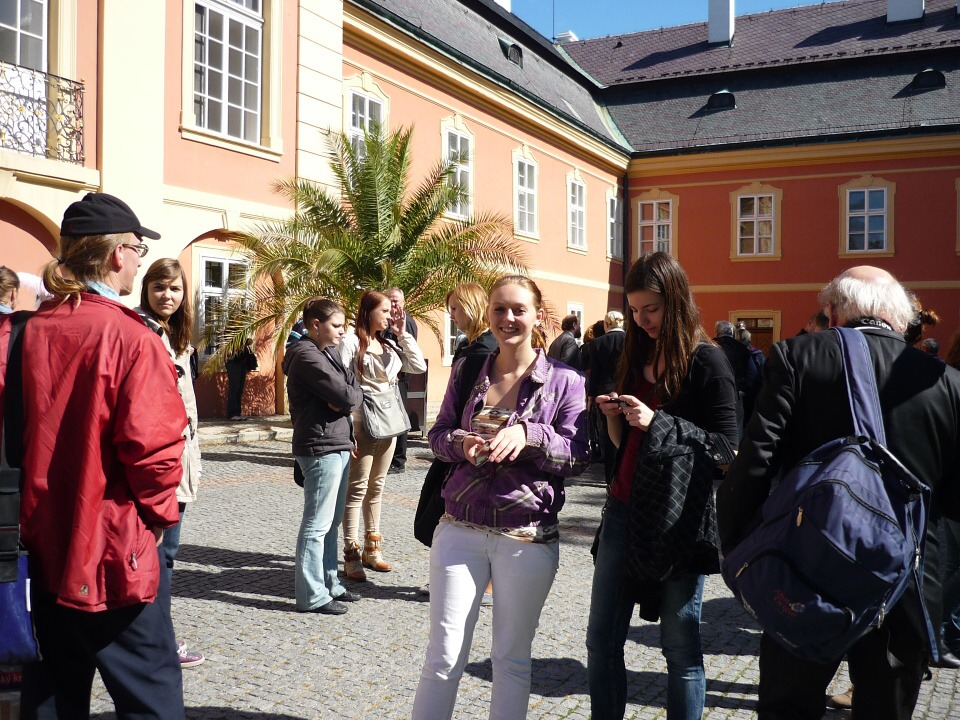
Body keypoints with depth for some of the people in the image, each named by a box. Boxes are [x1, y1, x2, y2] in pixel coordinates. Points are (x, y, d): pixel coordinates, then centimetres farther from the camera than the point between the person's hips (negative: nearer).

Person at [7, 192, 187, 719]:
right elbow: (152, 442, -22)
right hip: (115, 545, -6)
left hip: (45, 541, 7)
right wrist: (159, 512, -6)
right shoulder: (129, 337, -17)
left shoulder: (29, 331, 1)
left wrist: (41, 502, 17)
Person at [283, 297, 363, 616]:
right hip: (321, 448, -10)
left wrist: (345, 400, -7)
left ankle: (329, 584, 26)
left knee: (331, 522, 16)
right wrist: (349, 397, 0)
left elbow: (356, 390, 12)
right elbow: (345, 396, -20)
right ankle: (312, 596, 3)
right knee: (317, 525, -4)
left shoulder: (330, 353, 17)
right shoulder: (307, 356, -14)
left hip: (338, 446, 10)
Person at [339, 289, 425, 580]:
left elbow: (419, 366, 8)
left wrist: (403, 334, 3)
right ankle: (351, 555, 1)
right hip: (362, 423, -7)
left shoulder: (389, 346, 13)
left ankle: (372, 548, 23)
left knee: (376, 488, 14)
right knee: (357, 488, -4)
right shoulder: (351, 343, -8)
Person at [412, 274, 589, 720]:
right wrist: (461, 443, -13)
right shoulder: (467, 370, 6)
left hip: (528, 537, -2)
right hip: (461, 528, 2)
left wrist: (528, 434, -24)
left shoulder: (565, 381, -4)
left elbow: (577, 457, -7)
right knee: (443, 655, 4)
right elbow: (438, 434, 10)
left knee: (512, 658, 13)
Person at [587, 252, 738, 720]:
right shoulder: (636, 357, 11)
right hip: (624, 508, 6)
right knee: (602, 639, 8)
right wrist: (613, 416, -5)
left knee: (680, 645, 5)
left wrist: (656, 422, -20)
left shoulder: (706, 361, -7)